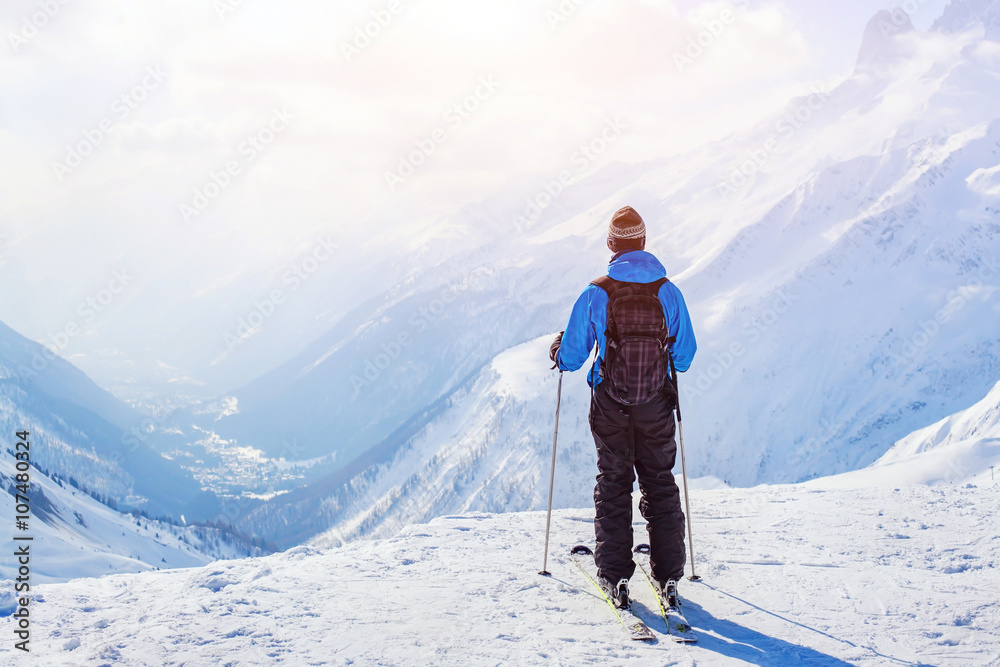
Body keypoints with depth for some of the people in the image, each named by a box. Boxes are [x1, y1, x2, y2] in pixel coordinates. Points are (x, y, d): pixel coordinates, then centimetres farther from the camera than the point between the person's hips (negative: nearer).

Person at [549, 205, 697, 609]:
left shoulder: (595, 294, -12)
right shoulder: (669, 293, -7)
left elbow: (571, 357, -5)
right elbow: (685, 357, 2)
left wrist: (558, 350, 18)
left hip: (610, 405, -1)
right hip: (656, 405, 1)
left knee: (613, 483, 11)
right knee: (659, 484, 13)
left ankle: (615, 576, 10)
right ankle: (668, 575, 15)